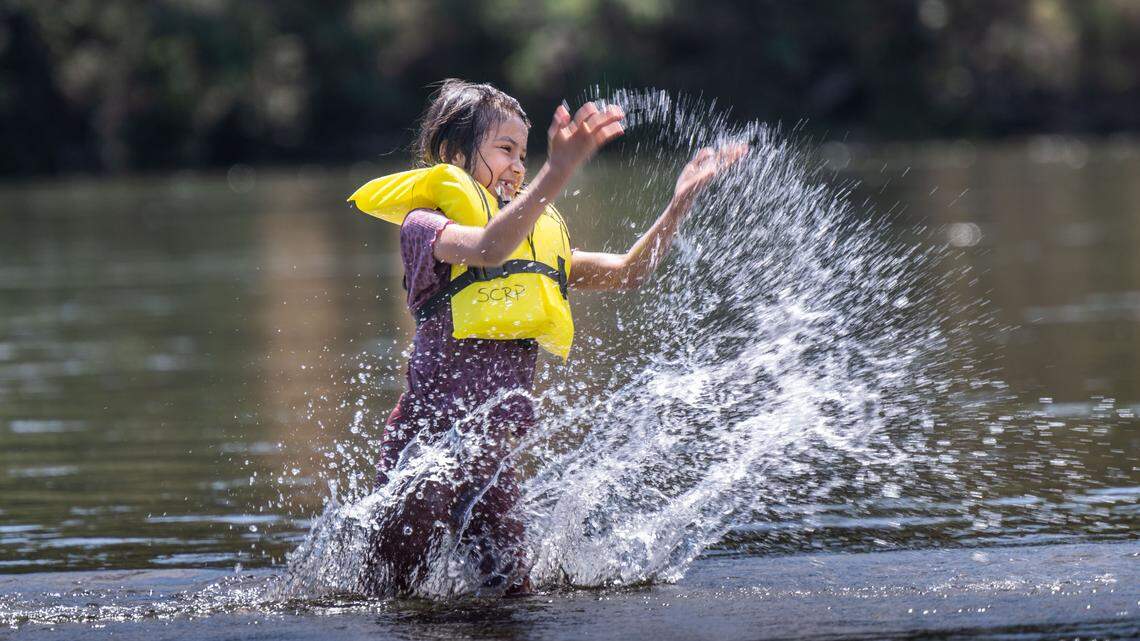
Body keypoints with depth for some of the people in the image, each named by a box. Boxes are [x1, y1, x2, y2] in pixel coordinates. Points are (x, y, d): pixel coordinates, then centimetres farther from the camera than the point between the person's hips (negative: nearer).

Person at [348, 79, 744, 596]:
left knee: (511, 593, -1)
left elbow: (626, 272, 17)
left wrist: (680, 204, 3)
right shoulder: (423, 225, -6)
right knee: (389, 605, 2)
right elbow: (487, 248, -28)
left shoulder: (532, 236, 19)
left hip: (489, 455, 7)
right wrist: (557, 174, -42)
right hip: (426, 439, -7)